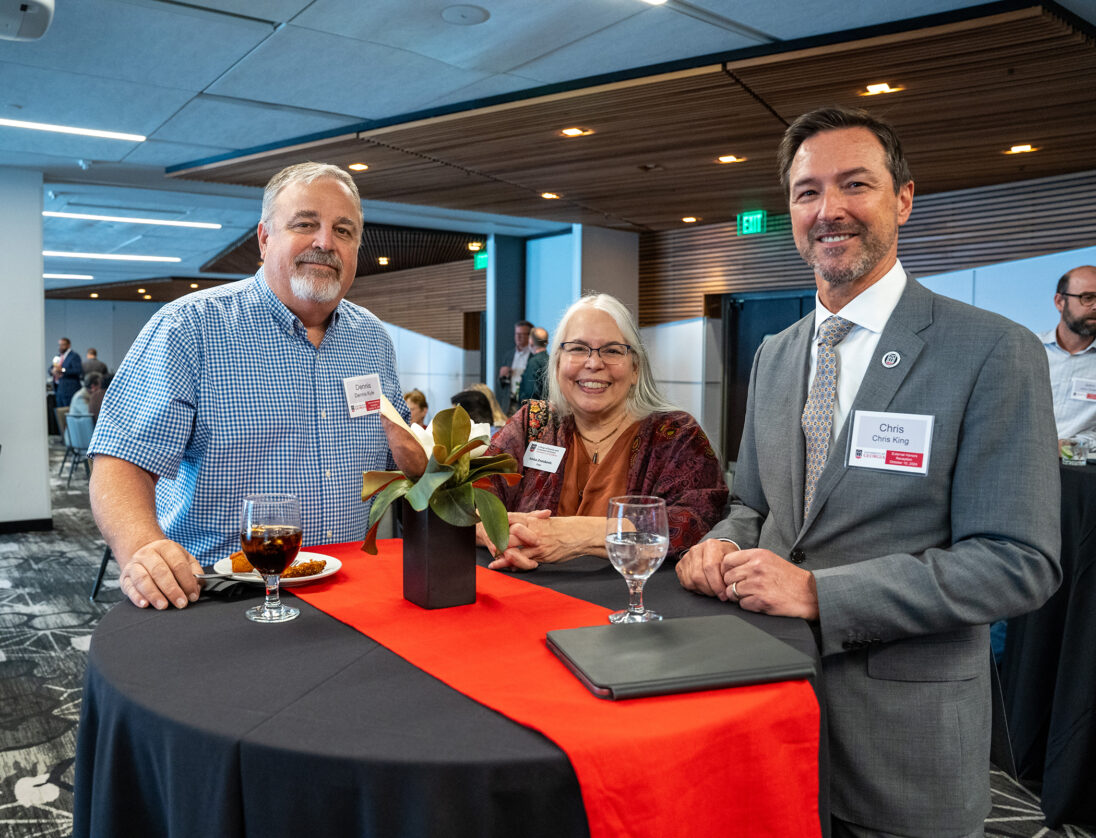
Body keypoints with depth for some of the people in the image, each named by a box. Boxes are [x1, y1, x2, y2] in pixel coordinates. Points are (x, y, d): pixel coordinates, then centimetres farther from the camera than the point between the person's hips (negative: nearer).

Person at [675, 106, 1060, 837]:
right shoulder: (774, 356, 6)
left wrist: (818, 591, -23)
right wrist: (723, 544, -8)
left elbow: (1019, 563, -17)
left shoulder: (994, 353, -13)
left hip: (901, 731, -5)